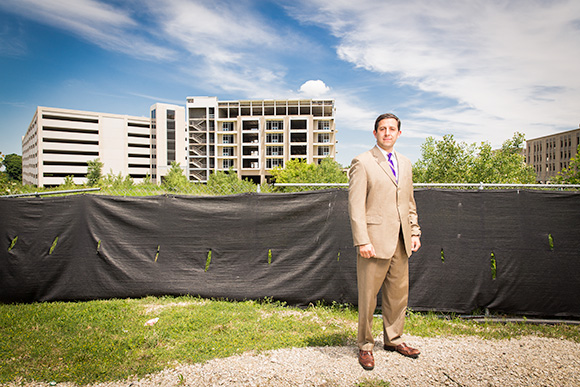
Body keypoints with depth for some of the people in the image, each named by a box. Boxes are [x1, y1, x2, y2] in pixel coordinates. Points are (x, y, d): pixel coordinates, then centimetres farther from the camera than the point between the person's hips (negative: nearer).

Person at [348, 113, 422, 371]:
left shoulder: (405, 164, 16)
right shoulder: (362, 163, -5)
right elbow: (356, 206, -11)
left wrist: (415, 232, 13)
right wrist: (362, 241, -17)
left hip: (401, 242, 6)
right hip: (374, 240, -6)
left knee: (399, 293, 15)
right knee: (368, 296, 4)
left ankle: (393, 339, 34)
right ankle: (365, 345, 21)